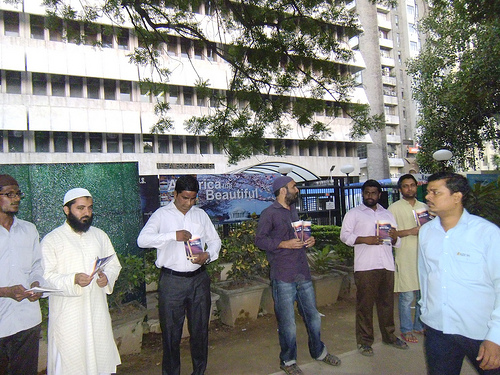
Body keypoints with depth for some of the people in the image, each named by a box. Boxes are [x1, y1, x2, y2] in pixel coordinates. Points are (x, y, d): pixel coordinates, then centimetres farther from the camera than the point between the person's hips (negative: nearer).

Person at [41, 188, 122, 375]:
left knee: (101, 358, 13)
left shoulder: (100, 235, 9)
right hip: (68, 315, -4)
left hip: (98, 311, 4)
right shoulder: (51, 240, -5)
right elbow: (46, 277, -11)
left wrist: (107, 277, -8)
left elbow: (114, 264, 13)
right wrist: (73, 280, -26)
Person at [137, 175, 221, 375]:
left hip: (199, 278, 4)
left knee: (200, 329, 15)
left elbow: (215, 240, 14)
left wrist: (207, 255, -7)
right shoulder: (162, 214, -3)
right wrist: (173, 235, -26)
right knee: (171, 332, 7)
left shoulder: (201, 214, 9)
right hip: (172, 281, -3)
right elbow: (142, 240, -16)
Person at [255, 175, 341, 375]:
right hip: (283, 276, -7)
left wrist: (308, 240, 6)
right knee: (287, 322, 4)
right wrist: (284, 244, -20)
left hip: (303, 272, 7)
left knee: (312, 316, 18)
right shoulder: (269, 213, -8)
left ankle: (318, 351, 39)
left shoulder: (293, 211, 17)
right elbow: (259, 240, -12)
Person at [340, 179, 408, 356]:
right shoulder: (354, 213, 6)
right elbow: (344, 235, -4)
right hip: (365, 267, -4)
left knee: (387, 302, 12)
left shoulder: (387, 214, 20)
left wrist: (394, 237, -3)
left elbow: (396, 242, 21)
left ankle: (389, 336, 29)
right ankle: (364, 341, 11)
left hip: (387, 265, 4)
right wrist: (364, 239, -18)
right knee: (365, 304, 0)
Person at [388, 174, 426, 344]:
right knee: (407, 296, -1)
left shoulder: (424, 206, 14)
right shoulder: (394, 208, -2)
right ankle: (406, 330, 14)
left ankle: (420, 326, 28)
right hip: (405, 258, -5)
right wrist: (410, 231, -18)